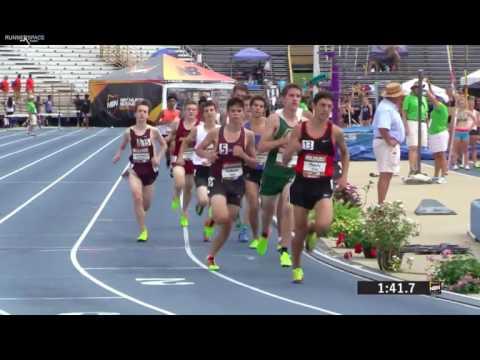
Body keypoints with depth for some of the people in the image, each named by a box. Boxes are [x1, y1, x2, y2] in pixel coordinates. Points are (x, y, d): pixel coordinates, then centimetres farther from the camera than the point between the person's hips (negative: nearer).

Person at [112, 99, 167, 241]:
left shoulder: (153, 131, -7)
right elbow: (122, 146, 10)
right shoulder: (129, 132, -5)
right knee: (137, 197, -23)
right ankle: (143, 230, -14)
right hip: (135, 168, -1)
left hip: (149, 169, 1)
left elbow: (163, 145, 7)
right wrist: (118, 155, -10)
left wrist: (158, 158, -7)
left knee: (146, 205, 10)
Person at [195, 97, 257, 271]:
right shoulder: (216, 133, -5)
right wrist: (207, 154, -15)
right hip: (218, 180, -2)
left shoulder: (248, 135, -2)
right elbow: (199, 149, 7)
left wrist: (242, 155, -15)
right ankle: (212, 218, 8)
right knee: (222, 218, -28)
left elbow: (254, 163, 5)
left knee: (228, 226, 6)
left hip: (236, 183, 3)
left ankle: (211, 257, 25)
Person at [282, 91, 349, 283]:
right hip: (301, 184, 1)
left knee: (323, 225, -23)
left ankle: (313, 234, 16)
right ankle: (296, 267, 30)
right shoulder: (299, 129, -3)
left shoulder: (335, 132, -4)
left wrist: (344, 176, 8)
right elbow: (285, 160, 2)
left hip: (323, 186, -1)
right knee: (300, 229, 8)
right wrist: (291, 149, -20)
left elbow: (344, 153, 17)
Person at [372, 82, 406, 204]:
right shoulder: (386, 108, -20)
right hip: (387, 144, -11)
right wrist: (389, 141, -23)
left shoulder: (390, 106, 15)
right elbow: (382, 127, -31)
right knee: (385, 174, -11)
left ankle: (382, 203, 21)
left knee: (387, 174, 15)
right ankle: (381, 204, -11)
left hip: (391, 144, 11)